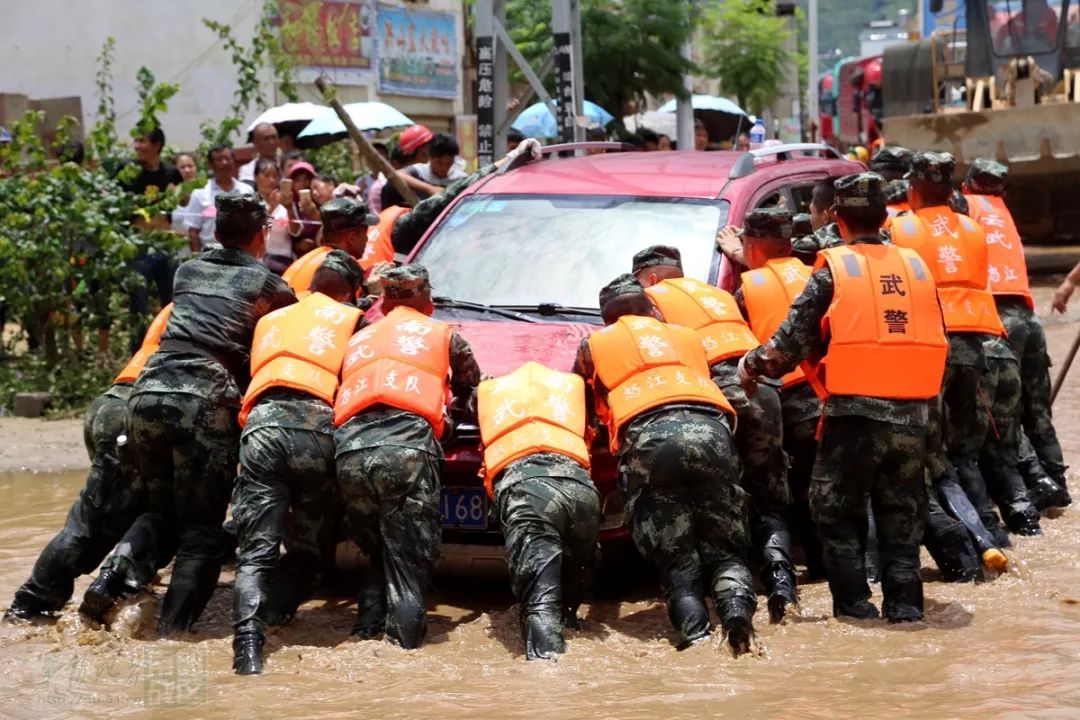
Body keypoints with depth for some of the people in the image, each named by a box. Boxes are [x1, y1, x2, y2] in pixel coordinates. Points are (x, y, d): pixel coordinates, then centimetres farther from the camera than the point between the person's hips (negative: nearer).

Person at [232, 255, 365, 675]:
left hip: (262, 424, 2)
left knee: (255, 553, -4)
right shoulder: (353, 321, 22)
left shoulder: (270, 321, 35)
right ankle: (266, 614, -16)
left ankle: (248, 644, -26)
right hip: (318, 429, -2)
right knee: (311, 554, 9)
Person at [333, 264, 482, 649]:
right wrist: (449, 409, 47)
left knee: (377, 549, 19)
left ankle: (369, 623, 8)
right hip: (406, 446, -3)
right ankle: (405, 628, -16)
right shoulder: (443, 335, 24)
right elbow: (476, 400, 28)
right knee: (410, 554, 0)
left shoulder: (359, 339, 34)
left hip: (350, 450, 3)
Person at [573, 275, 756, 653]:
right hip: (709, 432, 2)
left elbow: (581, 410, 36)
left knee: (677, 560, 0)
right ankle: (737, 607, -24)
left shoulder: (594, 345, 29)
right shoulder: (687, 336, 37)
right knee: (725, 550, 7)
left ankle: (695, 631, -27)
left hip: (648, 440, -2)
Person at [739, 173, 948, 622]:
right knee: (901, 514, 14)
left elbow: (794, 338, -2)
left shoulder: (834, 270, -2)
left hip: (854, 412, -4)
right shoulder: (915, 267, 12)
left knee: (838, 510, 8)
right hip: (912, 414, 4)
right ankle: (904, 601, 11)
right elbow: (937, 341, 16)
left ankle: (853, 601, 4)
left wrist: (753, 366, 13)